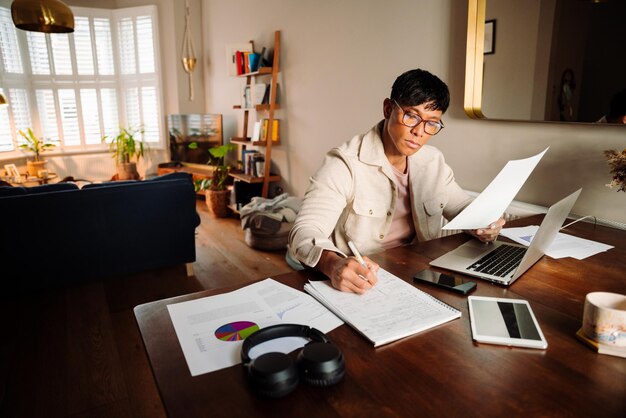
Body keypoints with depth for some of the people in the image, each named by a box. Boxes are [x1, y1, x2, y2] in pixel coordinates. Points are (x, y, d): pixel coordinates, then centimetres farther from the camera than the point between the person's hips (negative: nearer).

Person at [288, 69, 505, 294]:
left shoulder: (433, 161, 5)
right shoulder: (345, 164, -16)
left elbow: (462, 206, 18)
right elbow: (304, 232, -23)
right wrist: (333, 264, -45)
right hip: (359, 284, -5)